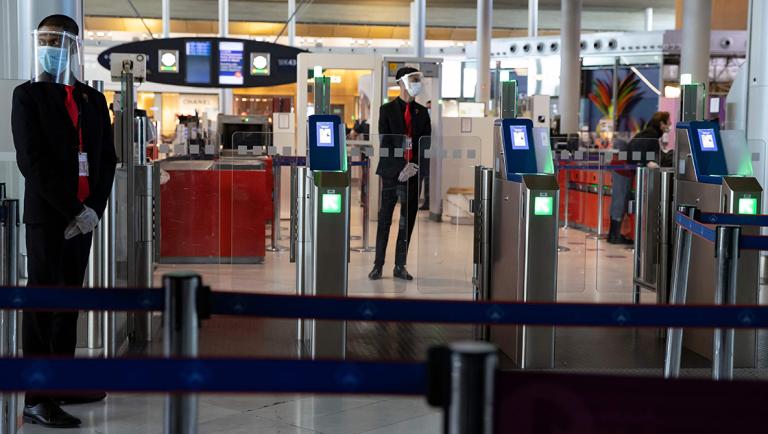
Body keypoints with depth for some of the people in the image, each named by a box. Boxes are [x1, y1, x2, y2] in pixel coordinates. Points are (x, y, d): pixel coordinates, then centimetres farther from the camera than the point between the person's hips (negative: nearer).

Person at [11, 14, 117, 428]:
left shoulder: (93, 99, 13)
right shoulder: (28, 95, -1)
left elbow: (106, 158, 10)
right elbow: (32, 161, -10)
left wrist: (93, 207, -5)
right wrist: (71, 210, -15)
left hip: (83, 214, 5)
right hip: (46, 215, -5)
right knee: (43, 301, -4)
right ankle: (36, 398, -2)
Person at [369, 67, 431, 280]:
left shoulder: (422, 112, 12)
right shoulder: (387, 110, 2)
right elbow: (385, 142, -4)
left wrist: (414, 165, -8)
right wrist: (400, 168, -13)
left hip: (413, 172, 3)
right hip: (391, 171, -3)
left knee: (408, 221, 4)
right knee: (385, 219, -1)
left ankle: (400, 266, 9)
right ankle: (378, 265, 3)